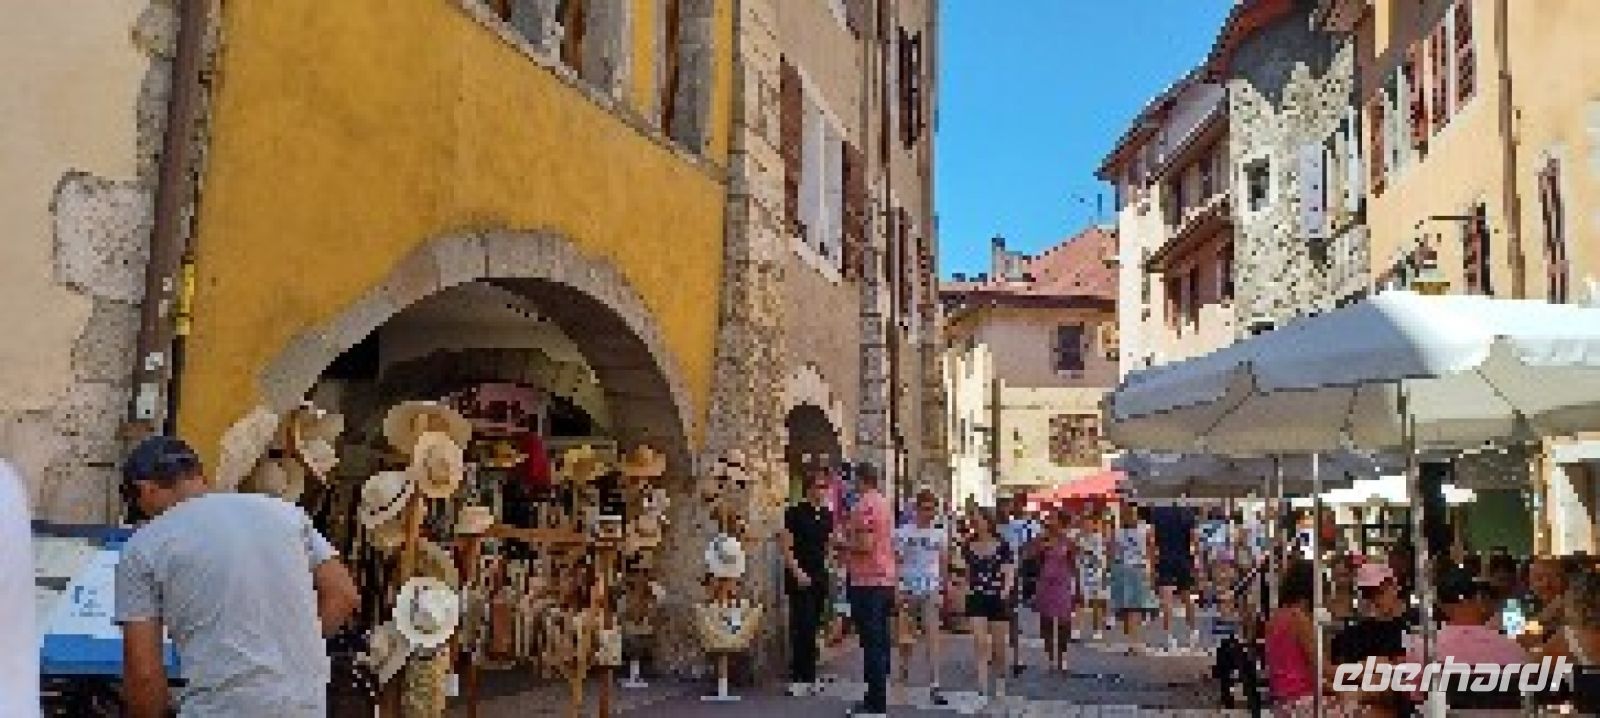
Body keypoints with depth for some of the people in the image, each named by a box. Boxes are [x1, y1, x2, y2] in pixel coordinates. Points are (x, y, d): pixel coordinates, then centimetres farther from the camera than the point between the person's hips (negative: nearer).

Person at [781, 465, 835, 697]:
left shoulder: (827, 515, 10)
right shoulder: (795, 513, -7)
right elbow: (786, 547, -9)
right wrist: (797, 573, -16)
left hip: (820, 577, 6)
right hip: (800, 578, -6)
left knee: (813, 628, 8)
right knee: (802, 627, -9)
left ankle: (808, 677, 15)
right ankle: (798, 678, -4)